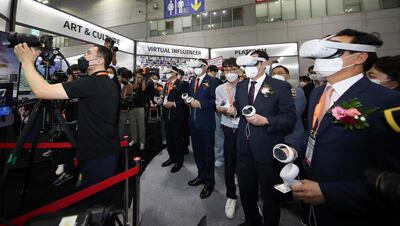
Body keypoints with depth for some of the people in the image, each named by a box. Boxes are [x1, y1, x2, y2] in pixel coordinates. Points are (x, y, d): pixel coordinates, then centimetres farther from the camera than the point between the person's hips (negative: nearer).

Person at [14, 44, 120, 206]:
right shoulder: (109, 84, 9)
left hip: (97, 156, -9)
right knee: (105, 198, 24)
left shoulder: (92, 83, -21)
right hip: (108, 151, 9)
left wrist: (26, 61, -8)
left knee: (95, 202, 8)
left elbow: (42, 91, -23)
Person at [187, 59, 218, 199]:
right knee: (197, 150, 16)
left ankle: (209, 181, 20)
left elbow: (215, 100, -13)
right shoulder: (193, 81, 16)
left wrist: (201, 104, -19)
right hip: (194, 121, 7)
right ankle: (201, 175, 35)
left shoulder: (211, 81, -7)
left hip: (206, 122, -7)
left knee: (208, 152, 4)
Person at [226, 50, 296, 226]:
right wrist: (234, 111, -7)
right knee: (245, 189, 23)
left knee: (269, 192, 17)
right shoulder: (241, 86, 7)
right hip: (244, 147, 6)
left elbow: (290, 118, -12)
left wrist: (266, 121, -26)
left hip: (267, 148, -5)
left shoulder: (280, 87, -11)